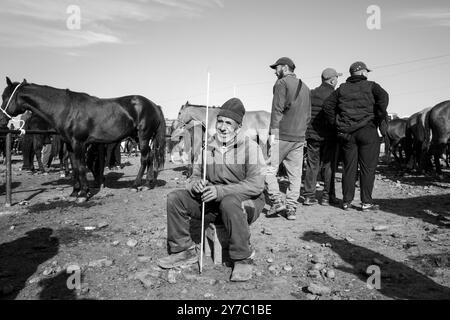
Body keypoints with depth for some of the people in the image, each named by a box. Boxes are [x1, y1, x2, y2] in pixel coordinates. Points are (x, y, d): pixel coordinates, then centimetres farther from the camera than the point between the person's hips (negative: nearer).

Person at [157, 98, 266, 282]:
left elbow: (255, 184, -21)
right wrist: (196, 184, -17)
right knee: (174, 198, -9)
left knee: (229, 202, -40)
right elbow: (195, 175, 11)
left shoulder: (250, 147, -10)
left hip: (246, 202, -5)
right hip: (213, 204, 6)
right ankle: (185, 251, 3)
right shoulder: (207, 147, 7)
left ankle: (243, 259, -19)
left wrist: (220, 190, -30)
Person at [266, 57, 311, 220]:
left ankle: (277, 201, -7)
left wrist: (273, 133, -11)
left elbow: (277, 110, -11)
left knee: (268, 169, 0)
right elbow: (308, 114, 18)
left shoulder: (282, 83, -3)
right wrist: (301, 131, 19)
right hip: (299, 137, 7)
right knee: (295, 174, 6)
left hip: (282, 135, -7)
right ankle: (291, 208, 8)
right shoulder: (305, 87, 19)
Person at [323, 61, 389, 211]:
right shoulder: (371, 86, 5)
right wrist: (381, 119, -7)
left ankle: (346, 201, 11)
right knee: (367, 168, 2)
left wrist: (335, 123, 8)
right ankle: (366, 202, 4)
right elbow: (383, 97, -14)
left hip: (346, 132, 3)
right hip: (367, 131, -3)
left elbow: (327, 105, 5)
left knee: (349, 168, 8)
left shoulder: (342, 89, 14)